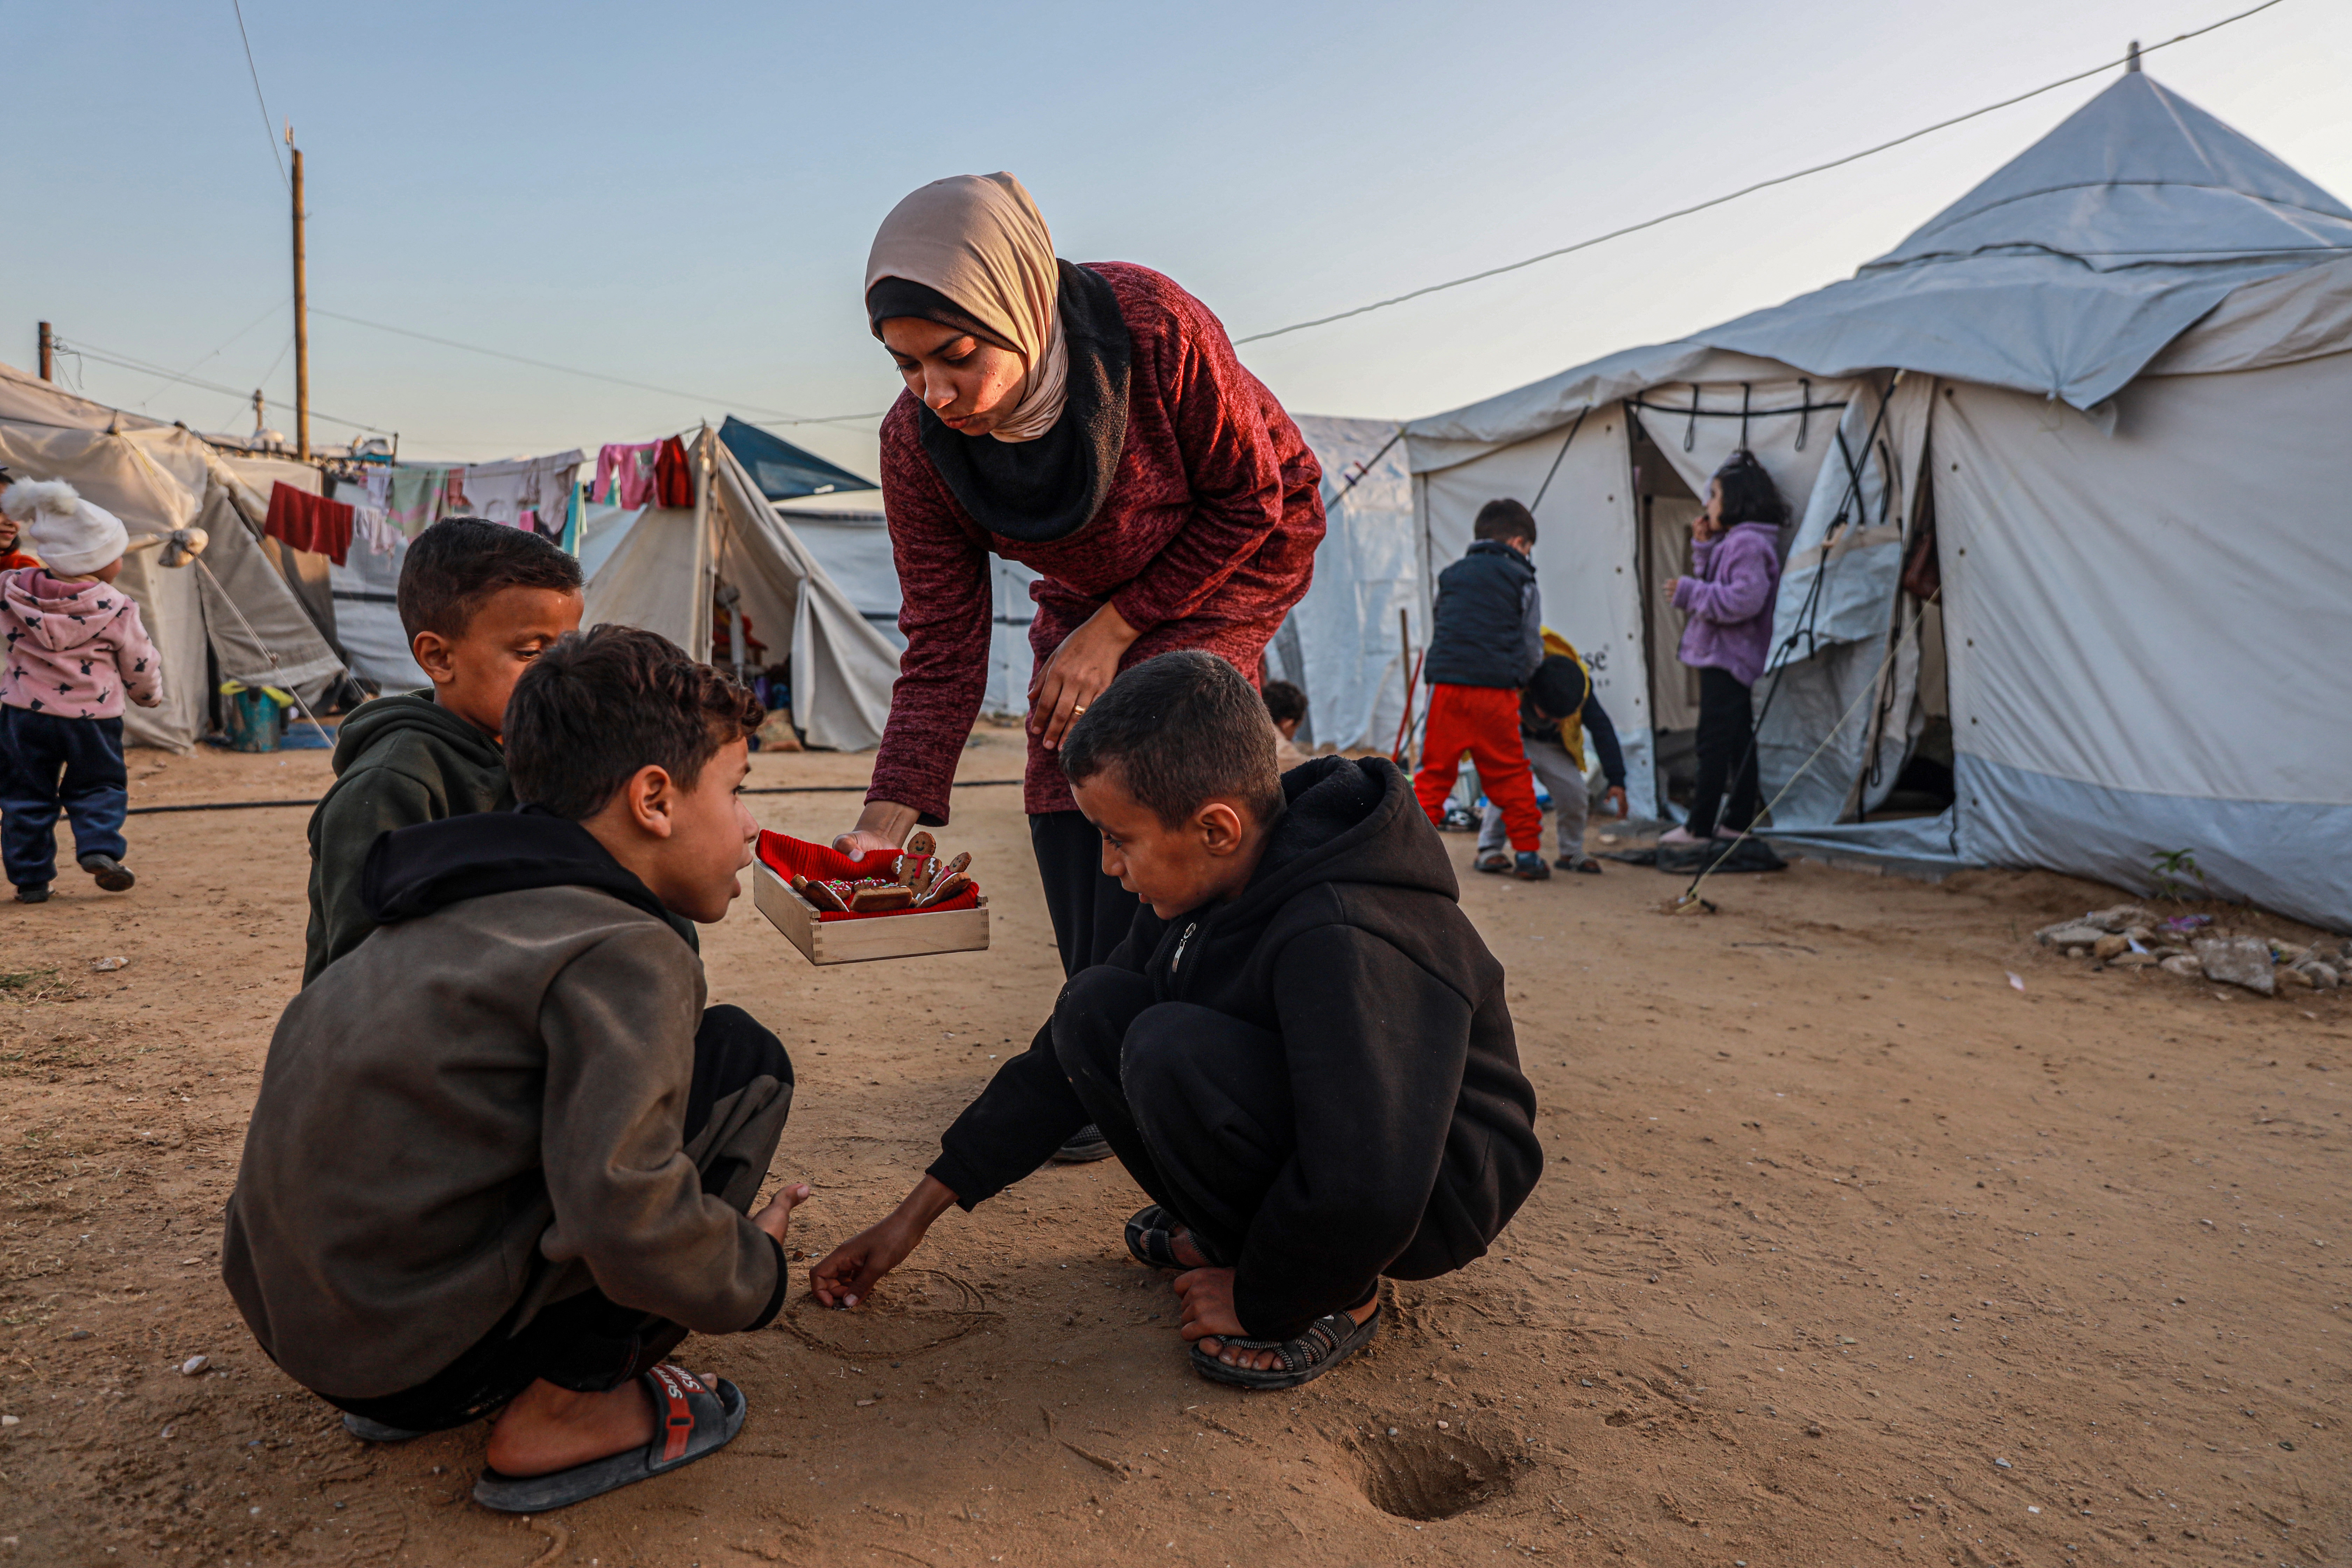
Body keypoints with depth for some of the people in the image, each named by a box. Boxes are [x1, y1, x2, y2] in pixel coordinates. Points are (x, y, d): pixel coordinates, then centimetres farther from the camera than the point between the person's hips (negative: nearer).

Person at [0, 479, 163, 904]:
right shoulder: (115, 607, -9)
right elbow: (140, 663, 0)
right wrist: (150, 694, 20)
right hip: (92, 714, -2)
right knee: (98, 786, 15)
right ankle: (100, 848, -5)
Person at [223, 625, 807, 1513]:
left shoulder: (463, 909, 10)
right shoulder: (623, 955, -18)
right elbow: (624, 1219, -29)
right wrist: (757, 1272, -8)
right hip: (425, 1349, -9)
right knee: (742, 1060, -7)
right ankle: (561, 1412, -1)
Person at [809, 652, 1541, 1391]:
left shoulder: (1346, 943, -34)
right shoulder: (1207, 884, -5)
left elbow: (1370, 1196, -39)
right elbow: (1065, 1059, 3)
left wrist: (1260, 1301, -18)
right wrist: (919, 1211, 5)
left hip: (1440, 1191, -8)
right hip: (1322, 1151, 8)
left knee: (1172, 1051, -30)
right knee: (1096, 1006, -7)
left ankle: (1335, 1299, -10)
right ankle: (1226, 1231, 6)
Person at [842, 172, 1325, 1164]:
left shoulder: (1157, 333, -36)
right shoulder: (917, 442, -23)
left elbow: (1254, 501, -20)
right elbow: (943, 646, -18)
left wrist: (1115, 631, -21)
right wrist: (888, 820, -28)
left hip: (1228, 563, -4)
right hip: (1085, 596, 5)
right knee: (1062, 800, -3)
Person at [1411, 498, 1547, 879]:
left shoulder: (1450, 575, 17)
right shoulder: (1522, 581, 6)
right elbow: (1532, 648, 6)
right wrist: (1517, 676, 24)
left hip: (1446, 685, 3)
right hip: (1496, 691, -2)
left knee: (1435, 772, 7)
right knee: (1511, 774, 7)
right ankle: (1528, 853, 11)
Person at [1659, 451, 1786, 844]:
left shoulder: (1748, 544, -16)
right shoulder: (1731, 541, 15)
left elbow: (1744, 600, -25)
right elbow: (1717, 588, 21)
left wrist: (1690, 592, -20)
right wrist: (1703, 548, 10)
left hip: (1726, 657, -11)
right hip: (1725, 655, 11)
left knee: (1714, 742, -9)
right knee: (1738, 741, 13)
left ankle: (1699, 827, -7)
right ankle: (1739, 820, 20)